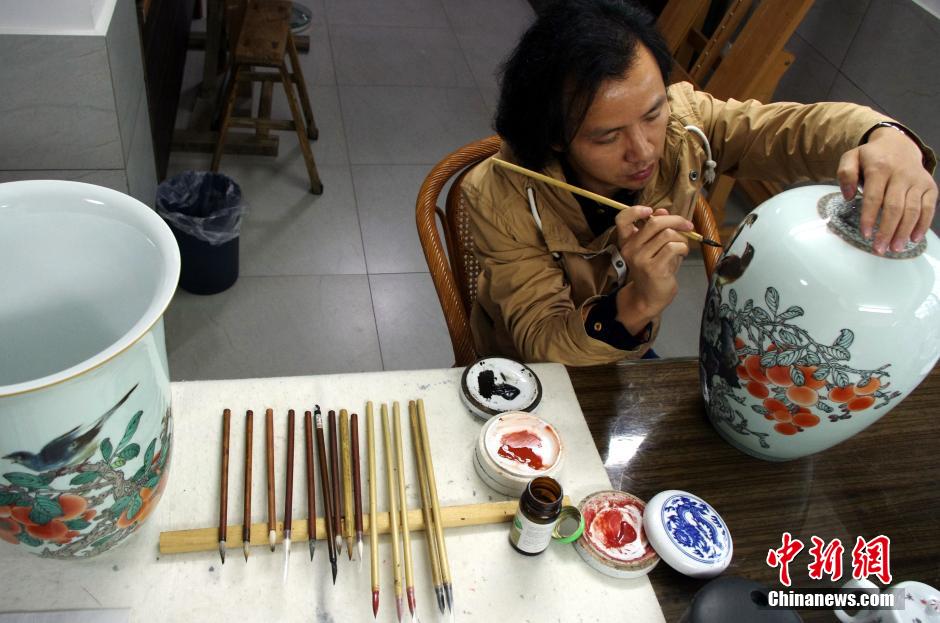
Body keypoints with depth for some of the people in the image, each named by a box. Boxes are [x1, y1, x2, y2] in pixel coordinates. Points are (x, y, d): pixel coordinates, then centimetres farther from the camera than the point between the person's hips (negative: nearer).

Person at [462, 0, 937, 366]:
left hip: (628, 359, 4)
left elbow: (796, 126, -17)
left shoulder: (680, 118, -20)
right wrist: (640, 303, -51)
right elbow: (540, 347, -32)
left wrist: (884, 137, -41)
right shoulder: (501, 198, -32)